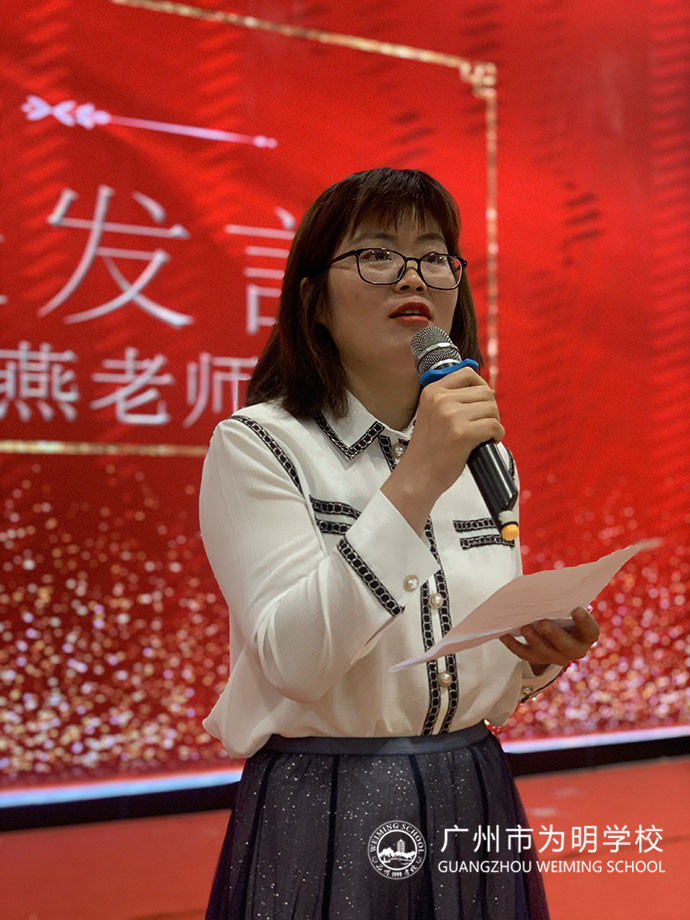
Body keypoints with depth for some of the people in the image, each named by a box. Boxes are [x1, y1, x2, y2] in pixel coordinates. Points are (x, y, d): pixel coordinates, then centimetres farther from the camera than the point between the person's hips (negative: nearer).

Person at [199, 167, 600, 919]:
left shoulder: (485, 452, 6)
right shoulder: (255, 444, -10)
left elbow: (490, 691, 12)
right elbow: (294, 663, -22)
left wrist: (540, 659, -9)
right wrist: (412, 485, -27)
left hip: (474, 809, 5)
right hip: (323, 818, -5)